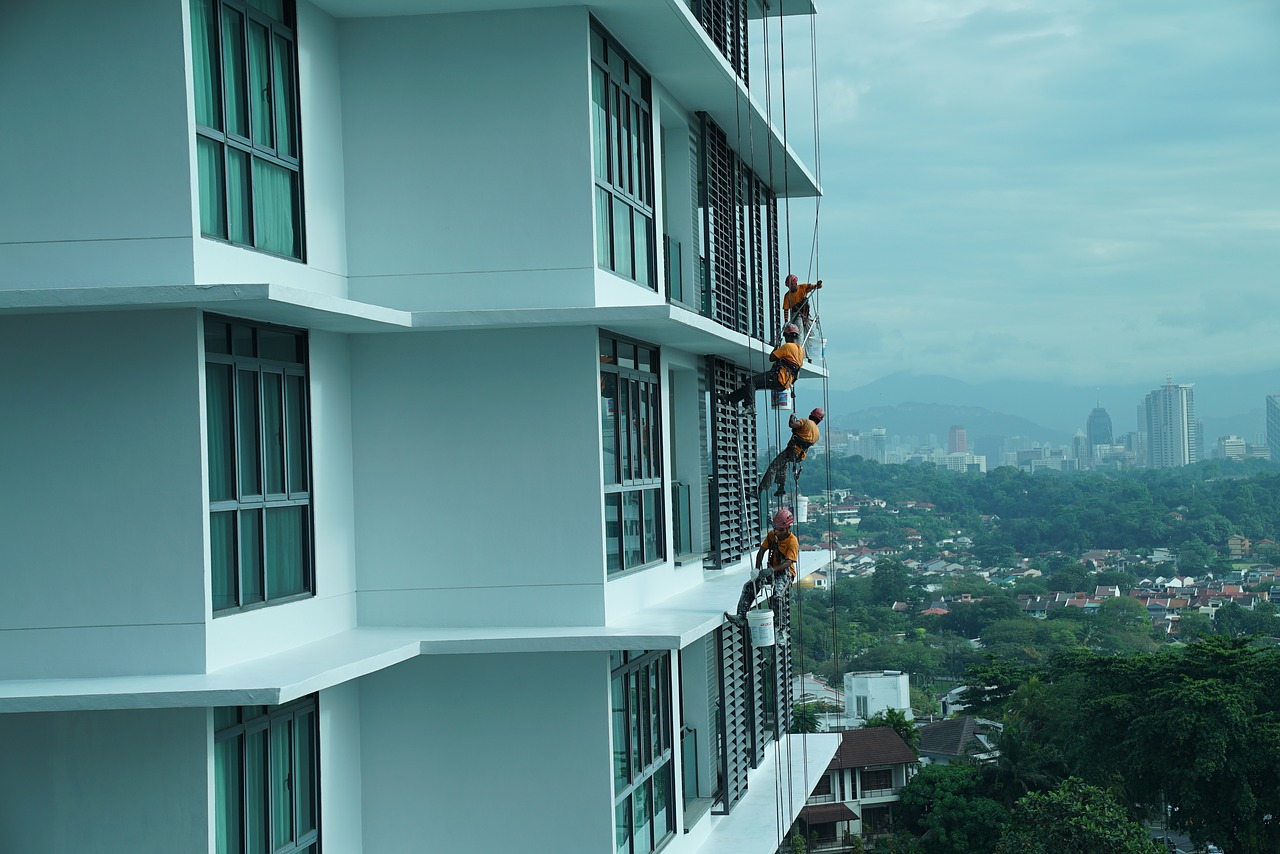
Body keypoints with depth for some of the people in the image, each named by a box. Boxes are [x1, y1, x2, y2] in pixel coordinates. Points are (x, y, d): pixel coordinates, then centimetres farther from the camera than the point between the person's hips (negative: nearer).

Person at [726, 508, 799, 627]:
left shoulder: (793, 541, -15)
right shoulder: (772, 535, 3)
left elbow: (788, 562, -27)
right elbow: (762, 551, 3)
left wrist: (771, 570, -41)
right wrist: (757, 570, -13)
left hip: (785, 573, -6)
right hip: (771, 571, 6)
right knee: (749, 587, -14)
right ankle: (741, 618, -20)